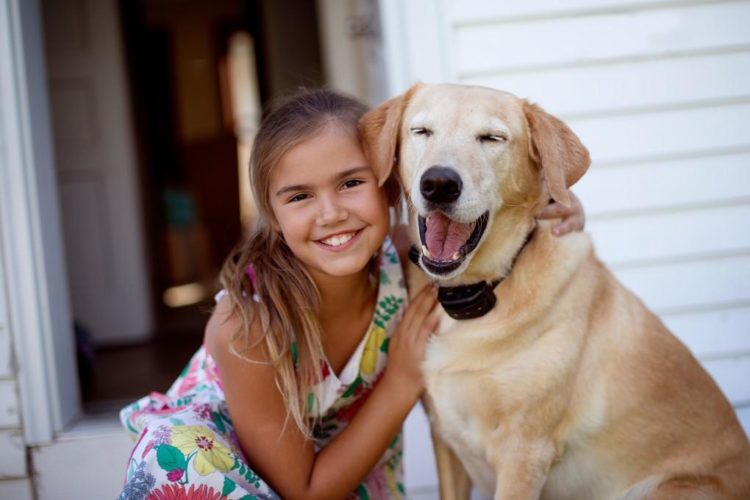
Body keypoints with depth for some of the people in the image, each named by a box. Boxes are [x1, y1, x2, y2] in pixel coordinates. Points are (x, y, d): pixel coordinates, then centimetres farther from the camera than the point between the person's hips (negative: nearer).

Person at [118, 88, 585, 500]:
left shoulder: (401, 257, -25)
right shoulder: (245, 326, -35)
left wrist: (551, 209, -26)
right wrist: (403, 383, -32)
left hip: (343, 452, 5)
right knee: (175, 453, -35)